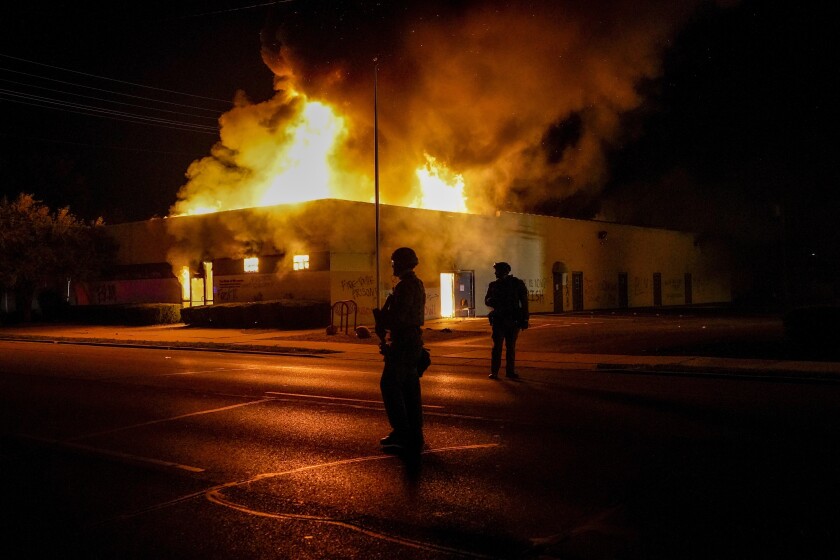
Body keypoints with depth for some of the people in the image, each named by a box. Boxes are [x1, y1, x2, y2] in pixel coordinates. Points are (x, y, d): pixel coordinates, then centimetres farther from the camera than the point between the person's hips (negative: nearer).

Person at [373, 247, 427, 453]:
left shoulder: (405, 286, -16)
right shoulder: (418, 284, 16)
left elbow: (398, 317, -22)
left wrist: (380, 315, -5)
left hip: (402, 343, -10)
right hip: (413, 341, 10)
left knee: (390, 385, -6)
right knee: (410, 388, 12)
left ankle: (401, 434, -7)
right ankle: (414, 435, 16)